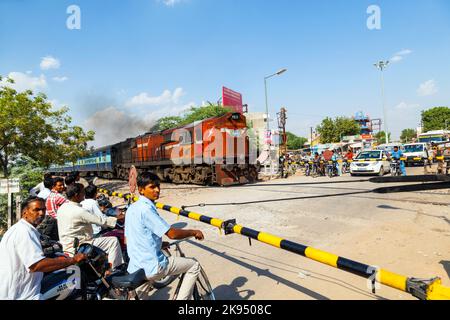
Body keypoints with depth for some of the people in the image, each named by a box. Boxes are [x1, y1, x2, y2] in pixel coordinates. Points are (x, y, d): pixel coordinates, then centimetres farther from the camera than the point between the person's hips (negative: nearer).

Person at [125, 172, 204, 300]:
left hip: (134, 268, 9)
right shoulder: (146, 209, -21)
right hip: (152, 267, -9)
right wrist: (194, 232, -6)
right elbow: (172, 234, -23)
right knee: (194, 266, 3)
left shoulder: (132, 208, 7)